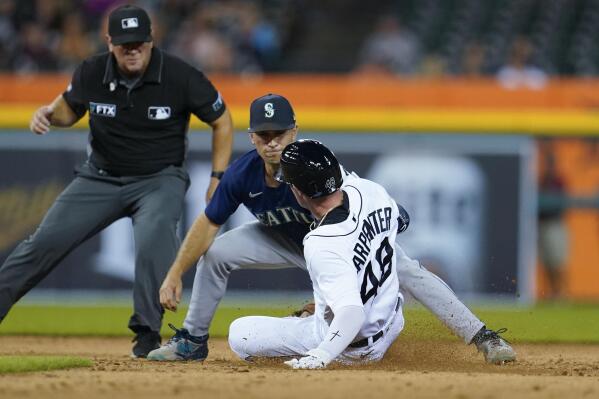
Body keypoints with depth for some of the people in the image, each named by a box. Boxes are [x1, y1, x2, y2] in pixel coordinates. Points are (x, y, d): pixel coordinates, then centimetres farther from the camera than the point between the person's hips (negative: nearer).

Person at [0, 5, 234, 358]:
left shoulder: (182, 77, -18)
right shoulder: (92, 73, -11)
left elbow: (222, 122, -4)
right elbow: (70, 109, 10)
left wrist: (219, 178, -11)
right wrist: (48, 113, -14)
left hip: (159, 179, -3)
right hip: (101, 178, 3)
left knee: (154, 237, -32)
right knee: (45, 242, -5)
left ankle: (148, 331, -23)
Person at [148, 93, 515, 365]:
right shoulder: (242, 175, -27)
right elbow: (208, 224, -15)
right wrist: (175, 275, -20)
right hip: (286, 240, 4)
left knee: (408, 272, -22)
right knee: (215, 252, -12)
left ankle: (483, 338, -20)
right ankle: (192, 341, 9)